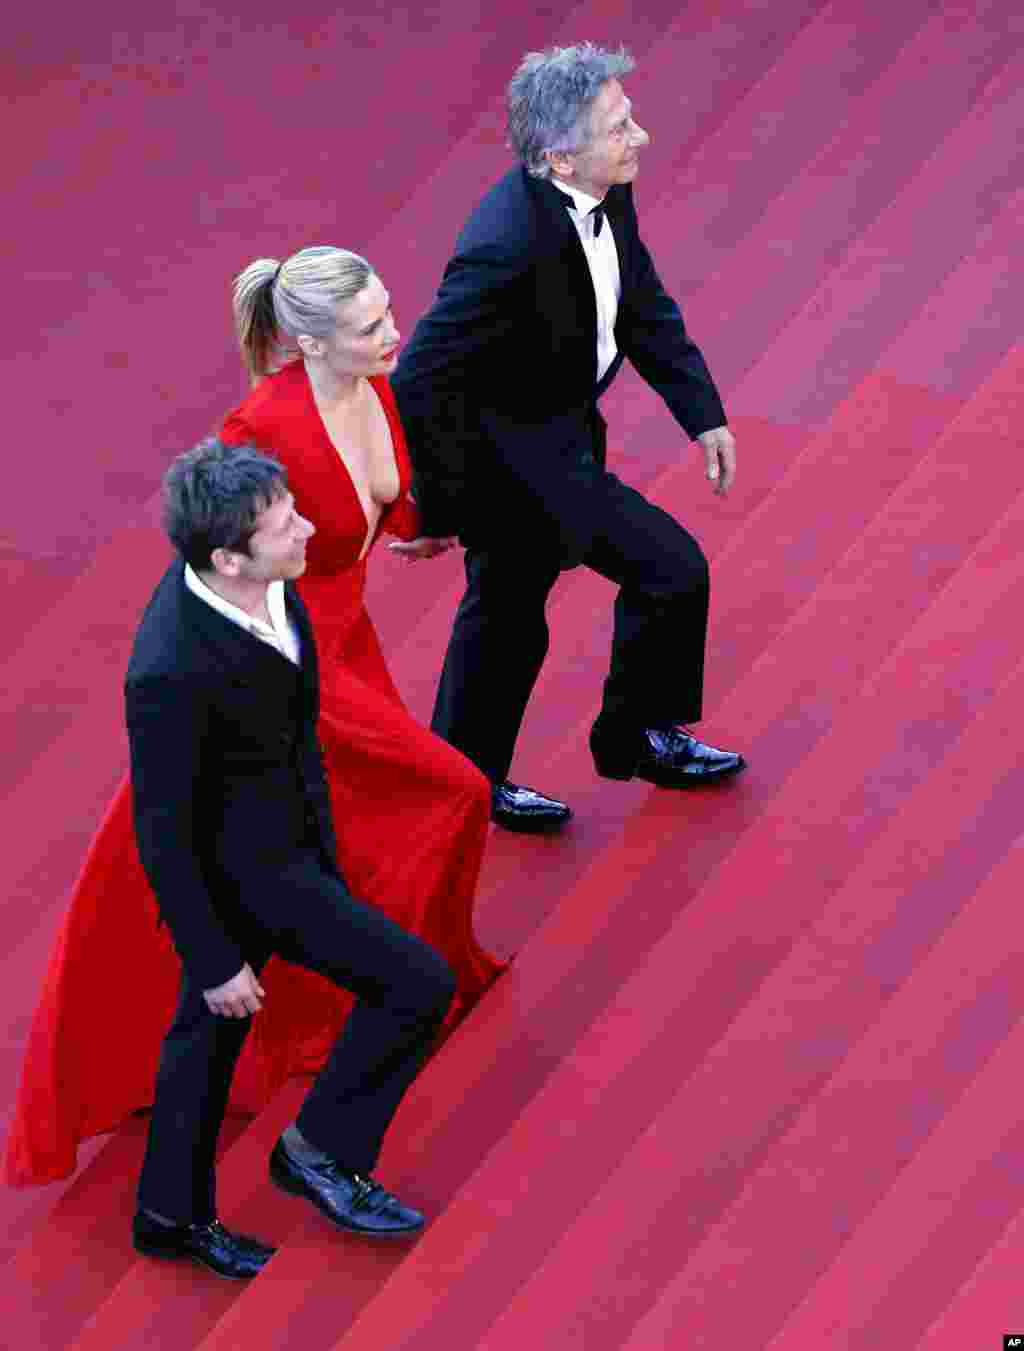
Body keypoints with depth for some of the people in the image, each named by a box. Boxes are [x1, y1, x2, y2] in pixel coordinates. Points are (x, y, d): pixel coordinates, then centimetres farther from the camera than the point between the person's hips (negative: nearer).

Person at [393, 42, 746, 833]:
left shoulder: (605, 198, -7)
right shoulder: (509, 246, -33)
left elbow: (645, 306, 10)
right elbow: (422, 382, -29)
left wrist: (704, 412, 5)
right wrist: (444, 509, -21)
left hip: (552, 429, 8)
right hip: (521, 463, -8)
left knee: (506, 614, 22)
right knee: (673, 569, 6)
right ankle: (642, 736, 30)